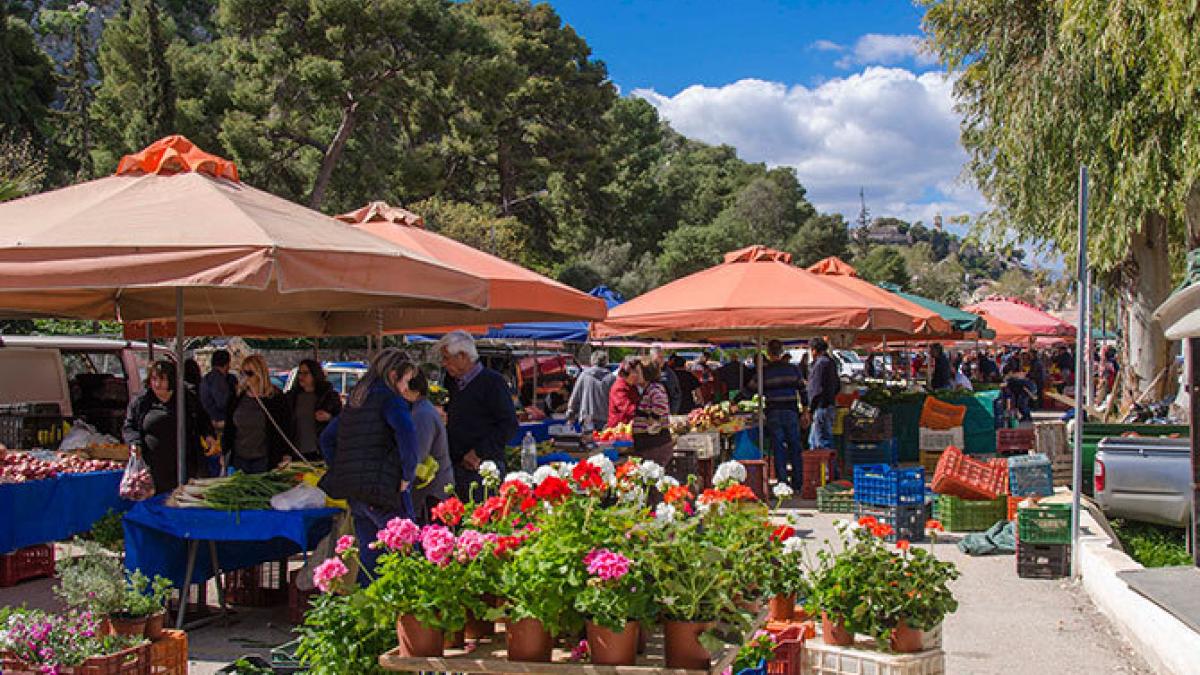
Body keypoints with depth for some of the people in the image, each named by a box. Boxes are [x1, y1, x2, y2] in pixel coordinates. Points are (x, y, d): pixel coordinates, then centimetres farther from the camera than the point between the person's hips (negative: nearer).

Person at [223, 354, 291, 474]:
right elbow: (228, 427, 14)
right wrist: (224, 452, 12)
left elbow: (285, 427, -2)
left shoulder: (275, 397, -4)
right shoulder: (237, 397, 8)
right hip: (238, 459, 4)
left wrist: (286, 455, -8)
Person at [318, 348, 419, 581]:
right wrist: (408, 475, -15)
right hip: (383, 490, -8)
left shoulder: (353, 399, 18)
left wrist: (340, 472, 21)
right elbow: (406, 432, -25)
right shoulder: (388, 397, -7)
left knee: (369, 555, 14)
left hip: (353, 492, 8)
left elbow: (327, 438, 25)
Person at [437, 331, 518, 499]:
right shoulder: (452, 383, 19)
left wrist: (479, 453, -15)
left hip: (483, 470, -7)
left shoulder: (492, 381, -5)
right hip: (455, 469, 7)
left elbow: (510, 426, -11)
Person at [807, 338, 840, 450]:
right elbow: (838, 386, 22)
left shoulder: (820, 363, -14)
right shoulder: (830, 362, 16)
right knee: (813, 441, 18)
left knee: (822, 442, -7)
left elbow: (818, 388, -19)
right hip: (830, 405, 10)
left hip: (822, 407, -10)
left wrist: (811, 407, -16)